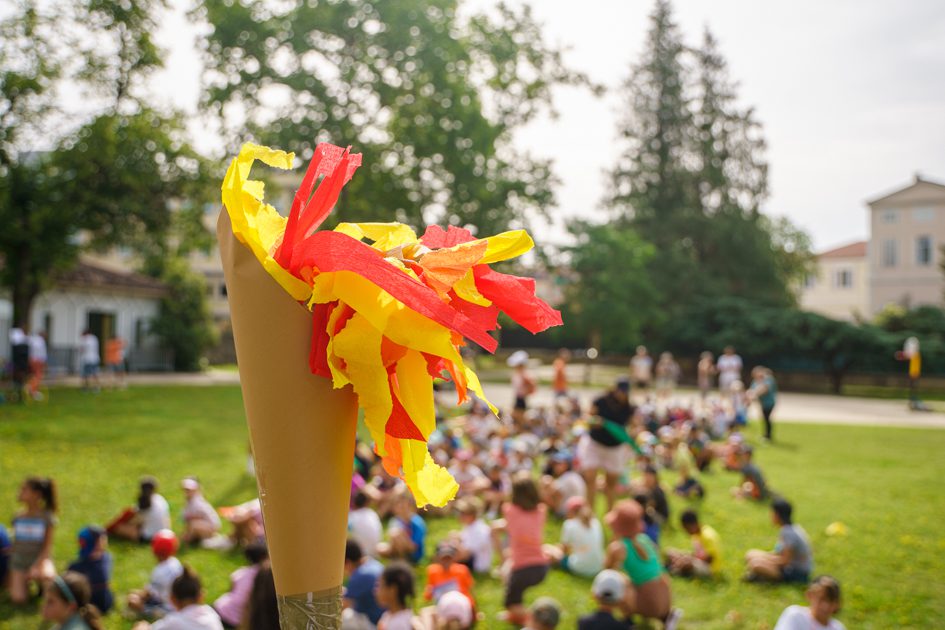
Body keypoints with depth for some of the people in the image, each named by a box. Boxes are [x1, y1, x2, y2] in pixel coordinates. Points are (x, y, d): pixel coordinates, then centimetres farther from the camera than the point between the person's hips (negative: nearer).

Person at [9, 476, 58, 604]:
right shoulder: (18, 518, 2)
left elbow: (47, 547, -8)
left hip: (40, 560, -3)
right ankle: (25, 582, 14)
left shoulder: (47, 517, -7)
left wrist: (36, 566, -21)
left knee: (45, 576, -38)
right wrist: (12, 574, 9)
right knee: (18, 599, -20)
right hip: (19, 564, 3)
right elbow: (15, 545, 10)